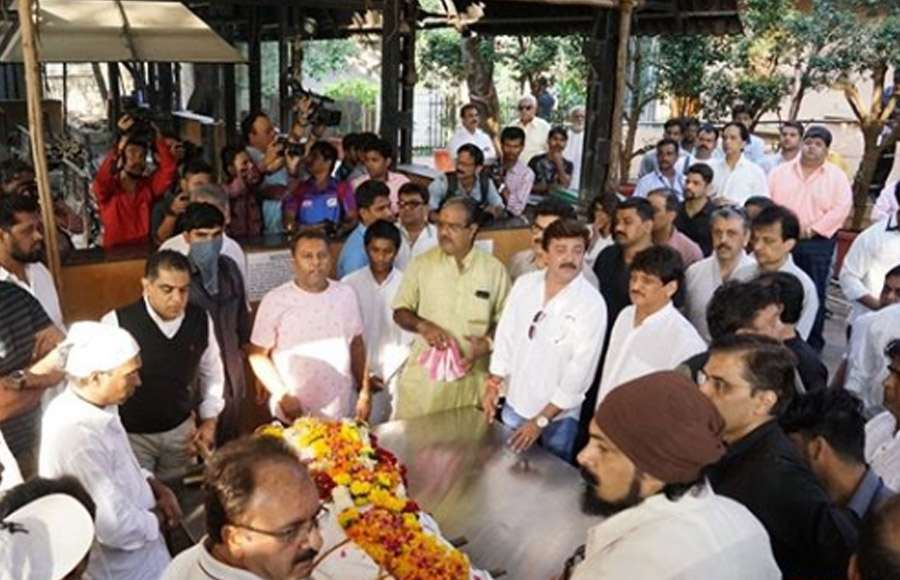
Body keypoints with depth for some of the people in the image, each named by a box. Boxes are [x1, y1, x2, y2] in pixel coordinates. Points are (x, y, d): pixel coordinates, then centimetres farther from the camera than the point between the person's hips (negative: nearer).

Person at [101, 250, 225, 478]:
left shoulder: (201, 320, -8)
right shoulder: (116, 322, -20)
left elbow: (212, 373, 8)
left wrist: (209, 422, 6)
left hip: (181, 431, 4)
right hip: (131, 435, -3)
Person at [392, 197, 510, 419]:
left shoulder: (494, 269, -1)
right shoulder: (422, 264, 0)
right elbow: (400, 312, 6)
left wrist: (487, 343, -12)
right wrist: (422, 325, -13)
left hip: (471, 377, 0)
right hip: (424, 374, 0)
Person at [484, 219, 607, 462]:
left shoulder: (592, 304, -19)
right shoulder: (524, 284, -6)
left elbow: (580, 372, -18)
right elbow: (505, 336, 4)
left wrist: (541, 419, -16)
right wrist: (493, 384, -2)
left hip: (558, 416, -4)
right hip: (515, 404, 4)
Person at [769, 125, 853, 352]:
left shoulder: (837, 177, 3)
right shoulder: (780, 172, 8)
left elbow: (841, 208, -7)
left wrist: (813, 229, -14)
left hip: (817, 243, -2)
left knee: (814, 293, 3)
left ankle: (813, 343, 14)